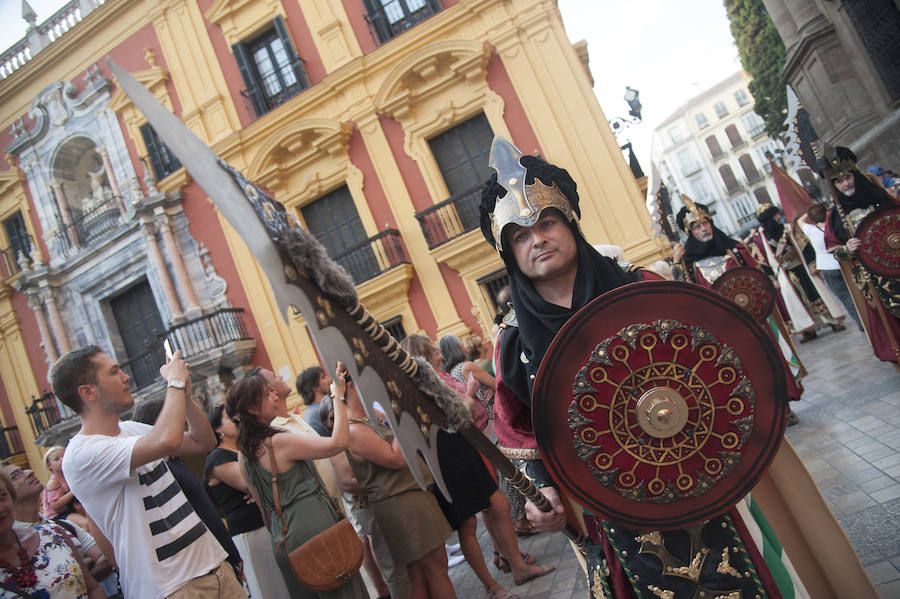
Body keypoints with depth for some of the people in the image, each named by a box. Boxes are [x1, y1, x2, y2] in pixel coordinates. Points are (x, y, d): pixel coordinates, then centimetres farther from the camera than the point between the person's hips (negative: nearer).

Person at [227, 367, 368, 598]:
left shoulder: (243, 453, 5)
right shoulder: (279, 442, -20)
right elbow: (338, 442, -25)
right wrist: (338, 395, -19)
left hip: (282, 538, 9)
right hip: (313, 528, -8)